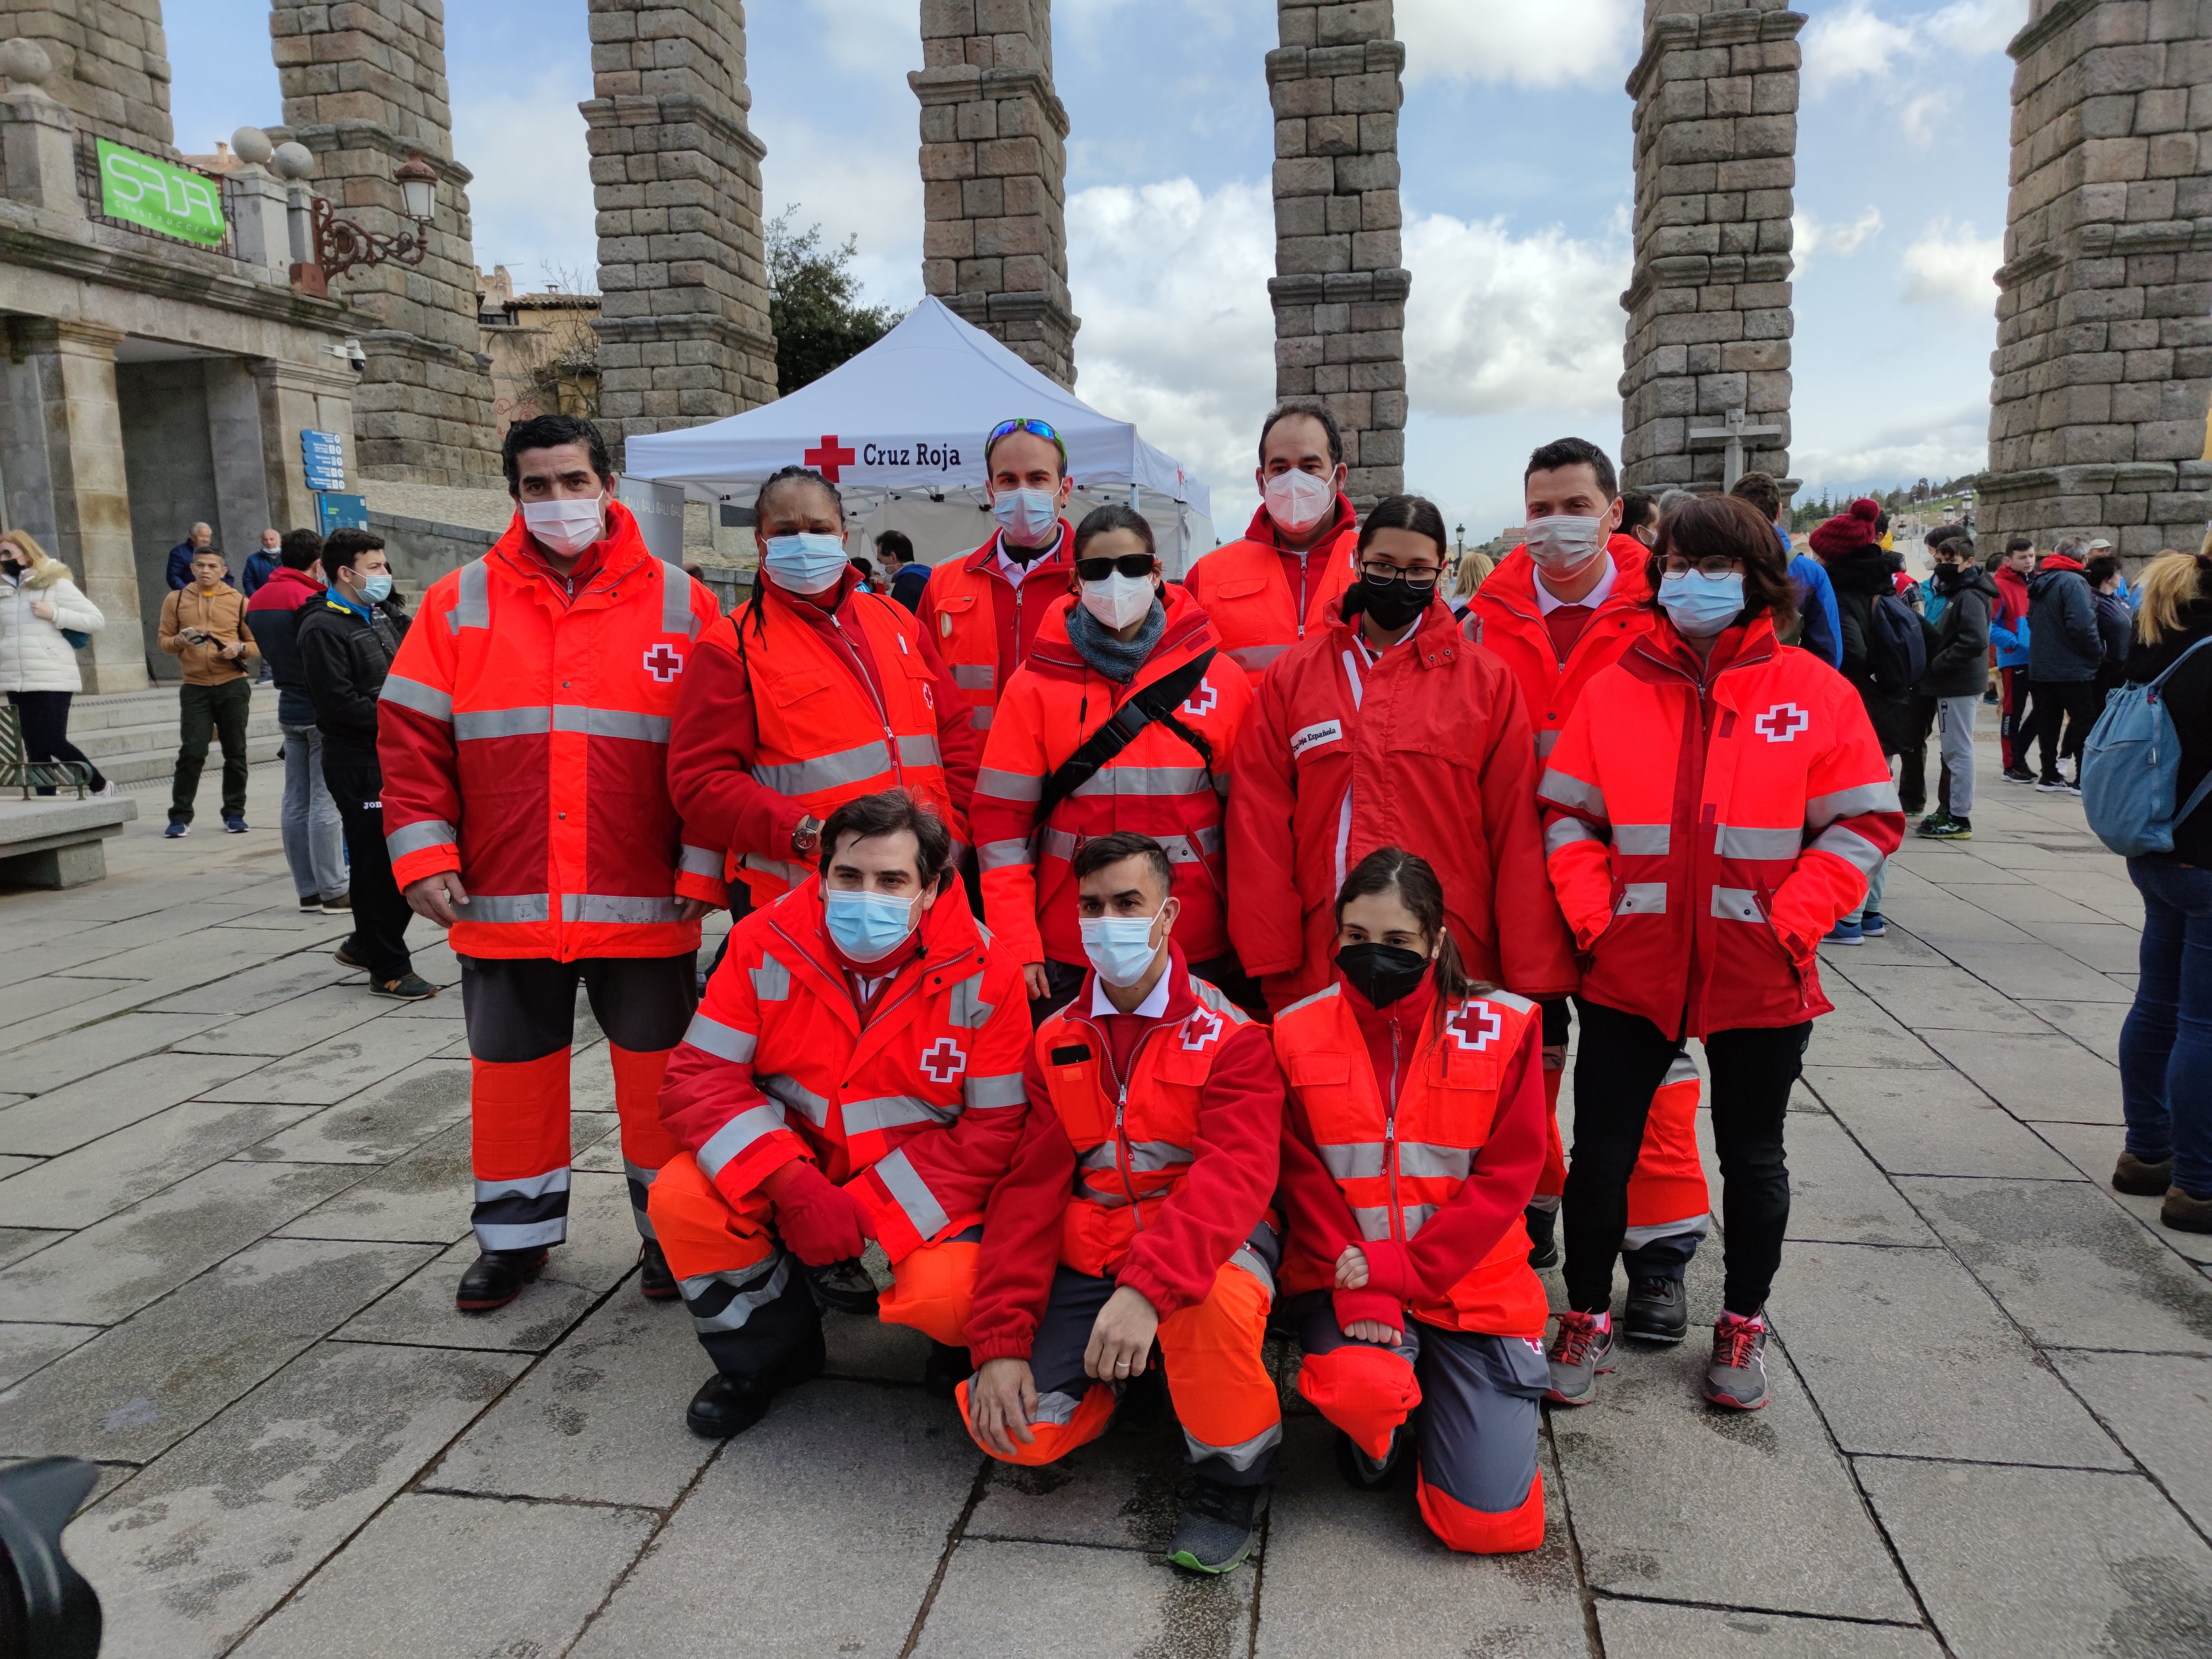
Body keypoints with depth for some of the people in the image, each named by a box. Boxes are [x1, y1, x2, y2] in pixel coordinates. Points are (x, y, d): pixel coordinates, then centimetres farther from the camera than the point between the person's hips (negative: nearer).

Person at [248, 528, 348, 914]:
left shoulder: (256, 600, 11)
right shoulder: (309, 600, -15)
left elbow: (267, 651, 16)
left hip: (289, 709, 8)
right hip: (321, 712, -8)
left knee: (296, 801, 9)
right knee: (326, 801, -6)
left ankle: (308, 891, 14)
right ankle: (332, 892, -4)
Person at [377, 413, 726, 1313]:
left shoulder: (679, 603, 1)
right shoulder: (461, 602, 5)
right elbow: (411, 736, 4)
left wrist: (704, 866, -5)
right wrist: (424, 856, -4)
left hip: (644, 902, -1)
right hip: (505, 901, 2)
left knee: (657, 1067, 8)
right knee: (511, 1066, 14)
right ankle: (515, 1233, 32)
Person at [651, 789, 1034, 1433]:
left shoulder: (984, 977, -16)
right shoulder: (765, 945, -10)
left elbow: (994, 1132, -13)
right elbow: (700, 1079, -12)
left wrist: (867, 1213, -22)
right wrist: (791, 1185, -28)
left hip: (923, 1190, -2)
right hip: (794, 1160, 3)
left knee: (947, 1295, -30)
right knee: (681, 1199, -23)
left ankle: (962, 1344, 13)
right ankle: (769, 1352, 7)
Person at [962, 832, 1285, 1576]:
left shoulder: (1228, 1035, -8)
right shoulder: (1056, 1042, 6)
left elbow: (1237, 1174, -22)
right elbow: (1029, 1191, 2)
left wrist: (1150, 1286, -39)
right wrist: (1000, 1344, -9)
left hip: (1205, 1246, -3)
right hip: (1091, 1257, 4)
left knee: (1211, 1301, -39)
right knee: (1014, 1426, -17)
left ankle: (1234, 1470, -7)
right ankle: (1118, 1376, 18)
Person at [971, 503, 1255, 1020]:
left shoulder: (1221, 678, 1)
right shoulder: (1037, 683, 0)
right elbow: (1002, 821, -2)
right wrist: (1017, 946, -8)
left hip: (1197, 956, 1)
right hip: (1066, 961, 0)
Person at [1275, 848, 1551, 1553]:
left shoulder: (1502, 1027, -4)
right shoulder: (1299, 1032, -2)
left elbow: (1507, 1175, -7)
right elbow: (1304, 1181, -3)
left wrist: (1402, 1266, -15)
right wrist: (1357, 1294, -16)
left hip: (1466, 1279, 0)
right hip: (1348, 1277, 0)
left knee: (1489, 1522, -6)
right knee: (1362, 1387, -34)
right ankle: (1375, 1438, 7)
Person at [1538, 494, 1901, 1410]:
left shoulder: (1816, 693, -1)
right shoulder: (1613, 689, 1)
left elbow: (1864, 823, -1)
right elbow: (1565, 816, 3)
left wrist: (1789, 924, -11)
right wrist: (1596, 919, -8)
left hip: (1761, 980, 0)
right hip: (1630, 973, 1)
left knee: (1752, 1156, 16)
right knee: (1599, 1153, 7)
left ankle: (1743, 1325, 37)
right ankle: (1587, 1318, 28)